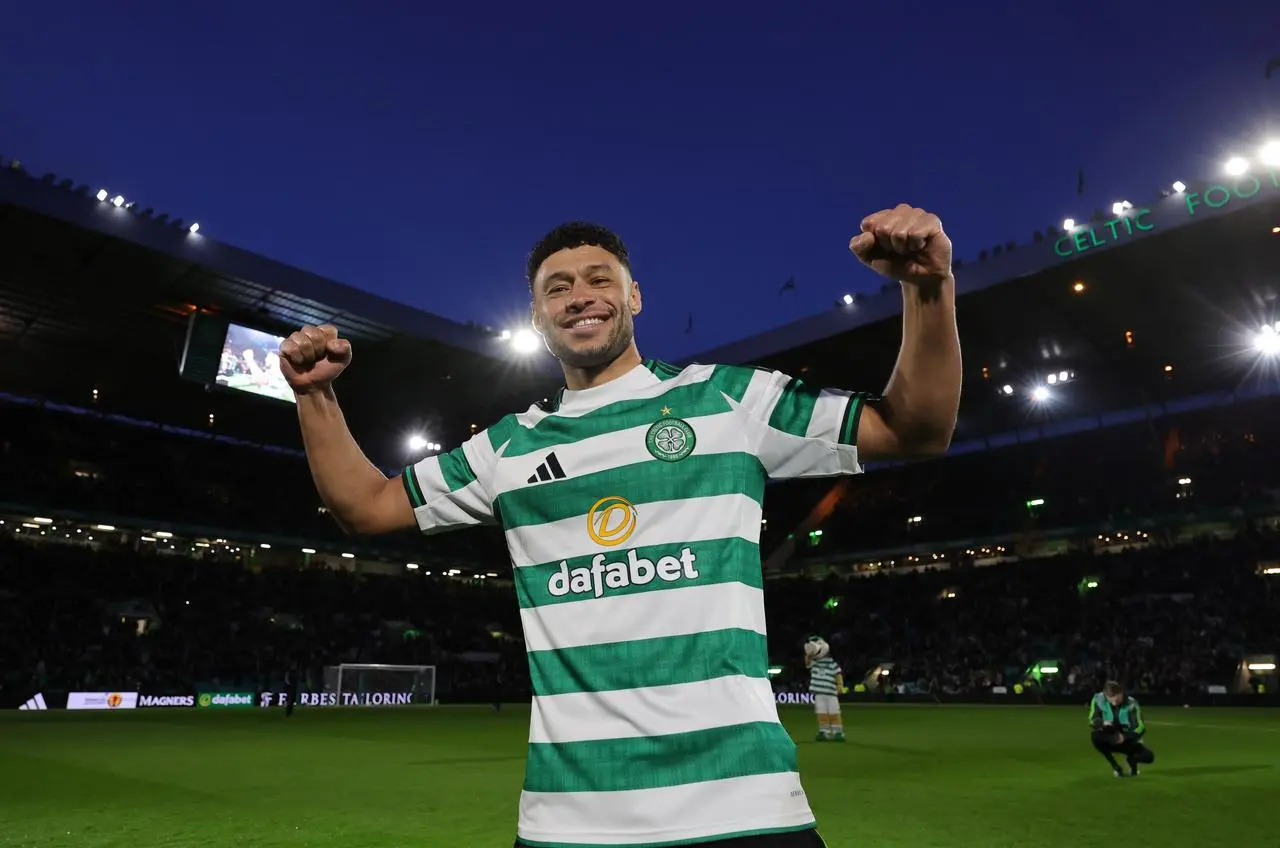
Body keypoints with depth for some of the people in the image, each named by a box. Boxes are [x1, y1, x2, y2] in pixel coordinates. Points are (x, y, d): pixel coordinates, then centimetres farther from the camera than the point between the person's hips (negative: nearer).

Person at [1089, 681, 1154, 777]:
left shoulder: (1131, 703, -19)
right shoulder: (1098, 699, -18)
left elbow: (1140, 728, -20)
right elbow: (1093, 721, -14)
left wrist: (1125, 737, -35)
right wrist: (1103, 723, -37)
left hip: (1129, 740, 0)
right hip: (1109, 740, 0)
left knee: (1148, 757, -24)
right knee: (1095, 735, -33)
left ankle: (1131, 759, 15)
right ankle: (1115, 767, -9)